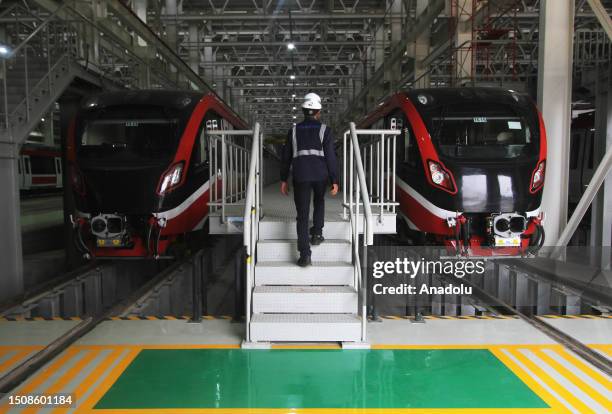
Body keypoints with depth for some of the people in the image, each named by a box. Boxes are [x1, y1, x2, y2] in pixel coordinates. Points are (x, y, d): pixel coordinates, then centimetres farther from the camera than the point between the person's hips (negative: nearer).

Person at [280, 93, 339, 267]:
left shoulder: (294, 130, 10)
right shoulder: (324, 130, 2)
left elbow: (286, 156, 11)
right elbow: (330, 157, -5)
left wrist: (283, 180, 17)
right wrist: (334, 181, -5)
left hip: (300, 175, 1)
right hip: (321, 174, -1)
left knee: (302, 215, 3)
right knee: (319, 202, 31)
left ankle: (305, 254, -2)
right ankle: (317, 233, 22)